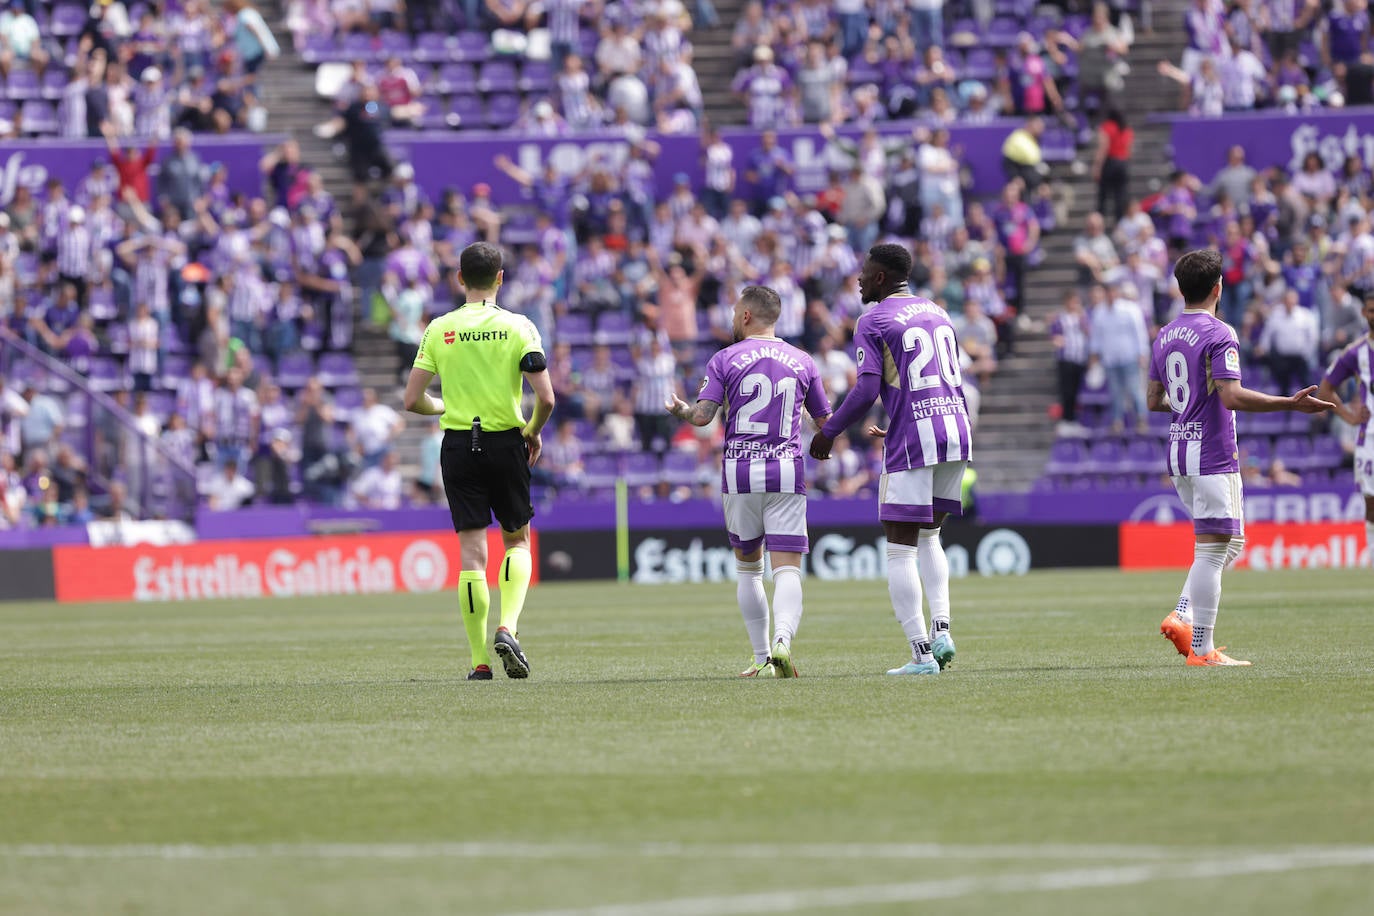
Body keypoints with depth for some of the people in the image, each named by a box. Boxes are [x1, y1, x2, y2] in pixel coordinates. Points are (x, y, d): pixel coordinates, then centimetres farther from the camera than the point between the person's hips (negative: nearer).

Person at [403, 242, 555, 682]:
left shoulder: (440, 329, -1)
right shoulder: (518, 327, -6)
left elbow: (413, 401, -1)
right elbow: (546, 398, -12)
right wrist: (533, 431, 8)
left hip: (459, 446, 1)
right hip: (506, 444, -1)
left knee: (472, 552, 3)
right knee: (517, 541, 17)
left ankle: (480, 661, 0)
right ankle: (507, 628, -5)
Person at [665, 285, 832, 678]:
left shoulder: (725, 360, 1)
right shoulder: (802, 362, 8)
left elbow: (702, 416, -7)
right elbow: (825, 423, 14)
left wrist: (680, 410, 14)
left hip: (739, 473, 0)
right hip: (786, 473, 0)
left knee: (748, 568, 16)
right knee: (788, 570, -5)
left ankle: (761, 657, 13)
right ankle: (782, 641, -31)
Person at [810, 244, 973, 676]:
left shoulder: (873, 323, -5)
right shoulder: (937, 314, 17)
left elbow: (867, 391, -14)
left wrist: (828, 433, 0)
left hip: (911, 441, -7)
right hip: (956, 430, 7)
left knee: (901, 550, -1)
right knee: (929, 536, 22)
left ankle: (921, 654, -8)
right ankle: (941, 628, 4)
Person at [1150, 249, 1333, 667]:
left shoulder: (1164, 337, 12)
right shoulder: (1219, 335, -13)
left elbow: (1154, 400, 16)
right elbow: (1232, 397, -23)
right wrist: (1290, 404, -22)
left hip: (1178, 452, 8)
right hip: (1212, 455, -8)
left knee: (1230, 543, 16)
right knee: (1213, 549, -6)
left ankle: (1182, 617, 3)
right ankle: (1201, 649, -7)